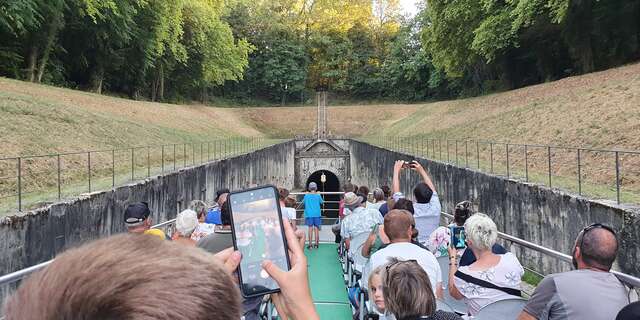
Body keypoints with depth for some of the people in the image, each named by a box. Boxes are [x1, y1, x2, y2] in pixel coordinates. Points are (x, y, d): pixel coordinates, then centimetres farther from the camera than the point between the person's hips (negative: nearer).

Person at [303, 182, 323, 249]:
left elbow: (303, 202, 12)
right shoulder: (318, 195, -4)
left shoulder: (306, 195, -3)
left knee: (310, 229, 2)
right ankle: (316, 244, 7)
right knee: (316, 229, 5)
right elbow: (322, 202, 10)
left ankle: (310, 244, 1)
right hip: (317, 214, 0)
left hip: (309, 214, 0)